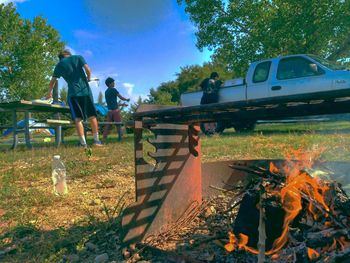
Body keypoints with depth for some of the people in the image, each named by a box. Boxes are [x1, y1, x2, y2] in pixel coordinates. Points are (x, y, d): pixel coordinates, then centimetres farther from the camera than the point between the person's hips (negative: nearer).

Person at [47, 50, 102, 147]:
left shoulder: (59, 64, 15)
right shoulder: (78, 57, 12)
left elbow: (52, 82, 18)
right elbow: (87, 69, -4)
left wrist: (50, 93, 34)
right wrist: (88, 79, 15)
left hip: (73, 93, 0)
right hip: (86, 90, 0)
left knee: (77, 119, 0)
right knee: (92, 116, 7)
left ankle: (83, 142, -9)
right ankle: (96, 140, 8)